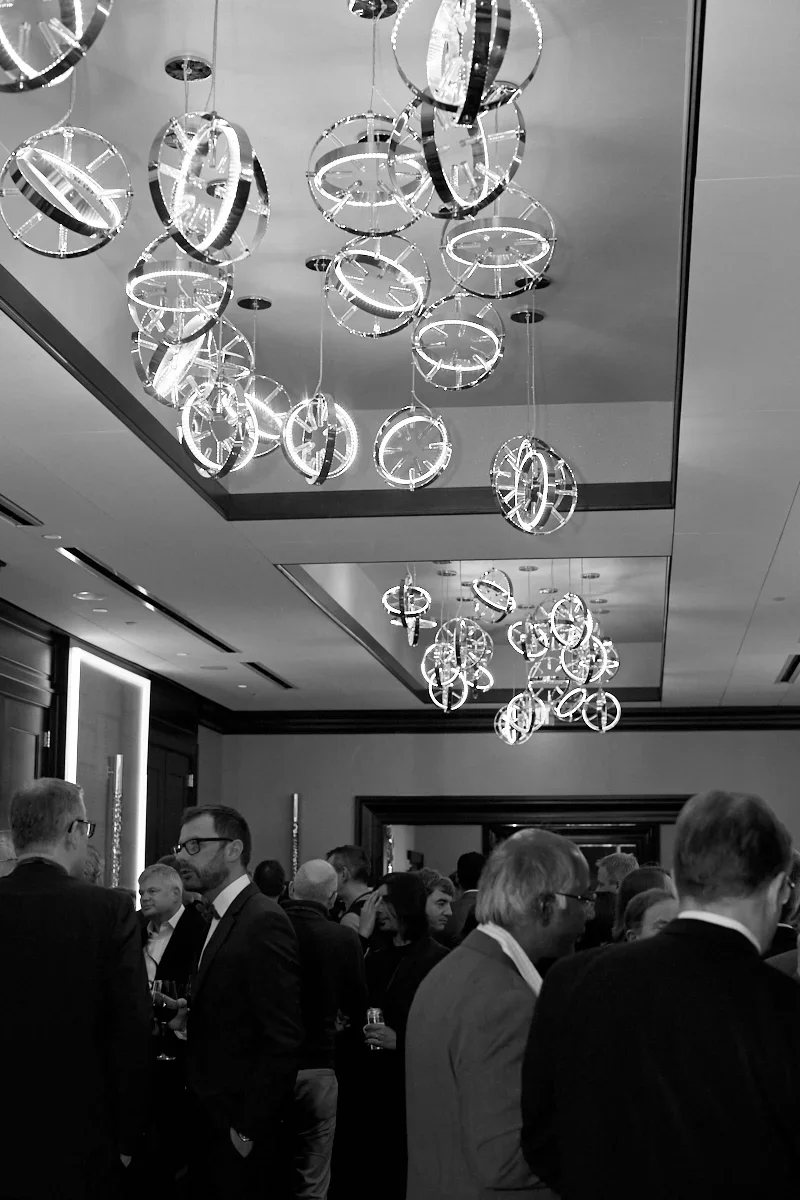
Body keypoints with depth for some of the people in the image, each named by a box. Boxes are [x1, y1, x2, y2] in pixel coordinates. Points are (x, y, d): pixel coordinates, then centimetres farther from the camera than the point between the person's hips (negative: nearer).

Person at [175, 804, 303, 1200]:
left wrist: (248, 1129, -19)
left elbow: (284, 1040, -22)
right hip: (208, 1119, 8)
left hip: (238, 1128, -8)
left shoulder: (264, 922, -19)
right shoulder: (221, 919, 11)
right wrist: (187, 1015, 1)